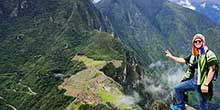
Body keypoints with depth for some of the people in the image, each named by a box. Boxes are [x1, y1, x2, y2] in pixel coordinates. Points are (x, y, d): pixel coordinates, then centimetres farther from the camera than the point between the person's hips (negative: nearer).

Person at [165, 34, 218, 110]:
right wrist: (171, 56, 15)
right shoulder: (194, 55, 9)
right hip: (193, 81, 7)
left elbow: (212, 70, -18)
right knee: (178, 88, 14)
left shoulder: (209, 54, -14)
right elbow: (183, 60, 18)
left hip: (203, 84, -7)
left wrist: (206, 85, -22)